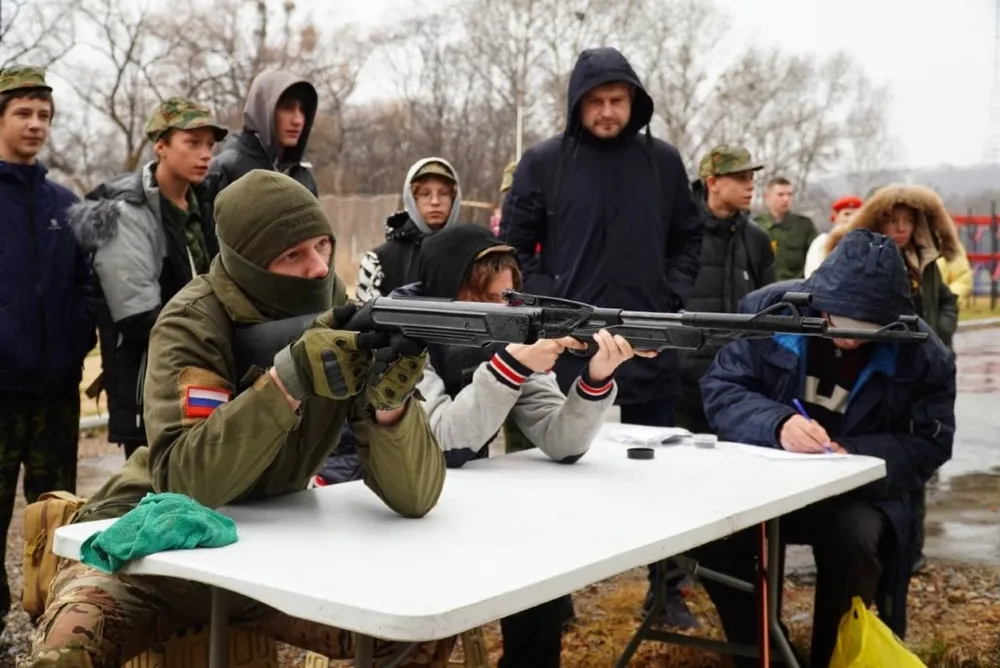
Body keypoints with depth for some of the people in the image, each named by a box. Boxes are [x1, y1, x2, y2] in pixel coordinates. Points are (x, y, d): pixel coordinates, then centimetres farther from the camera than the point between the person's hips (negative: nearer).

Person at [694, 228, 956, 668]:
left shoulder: (922, 351, -9)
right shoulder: (768, 309, -9)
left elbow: (929, 444, -5)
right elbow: (719, 389, -10)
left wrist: (854, 453, -24)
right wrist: (776, 425, -31)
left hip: (859, 492, 0)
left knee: (857, 536, -34)